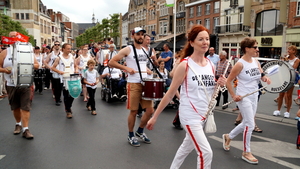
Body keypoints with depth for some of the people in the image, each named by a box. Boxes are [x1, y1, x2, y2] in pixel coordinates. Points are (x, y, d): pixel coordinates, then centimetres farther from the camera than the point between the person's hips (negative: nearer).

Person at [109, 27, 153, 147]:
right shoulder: (128, 50, -4)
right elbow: (111, 62, -7)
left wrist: (147, 70, 10)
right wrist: (126, 68, -16)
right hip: (133, 84, -6)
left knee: (150, 110, 6)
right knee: (134, 111, 2)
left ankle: (140, 131, 29)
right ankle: (131, 136, 22)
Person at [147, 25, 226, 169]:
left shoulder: (211, 65, 3)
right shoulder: (185, 65, -15)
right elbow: (170, 93, -12)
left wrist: (219, 85, -8)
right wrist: (154, 117, -10)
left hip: (204, 115, 7)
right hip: (189, 115, -7)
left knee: (187, 146, 23)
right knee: (206, 152, -10)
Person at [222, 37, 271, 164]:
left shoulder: (256, 62, 5)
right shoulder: (240, 64, -17)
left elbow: (262, 76, 6)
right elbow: (228, 81, -13)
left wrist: (265, 79, -17)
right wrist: (233, 96, -17)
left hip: (254, 97, 8)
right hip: (243, 97, -8)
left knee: (246, 123, 17)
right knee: (250, 125, -5)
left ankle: (228, 137, 39)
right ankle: (246, 152, 12)